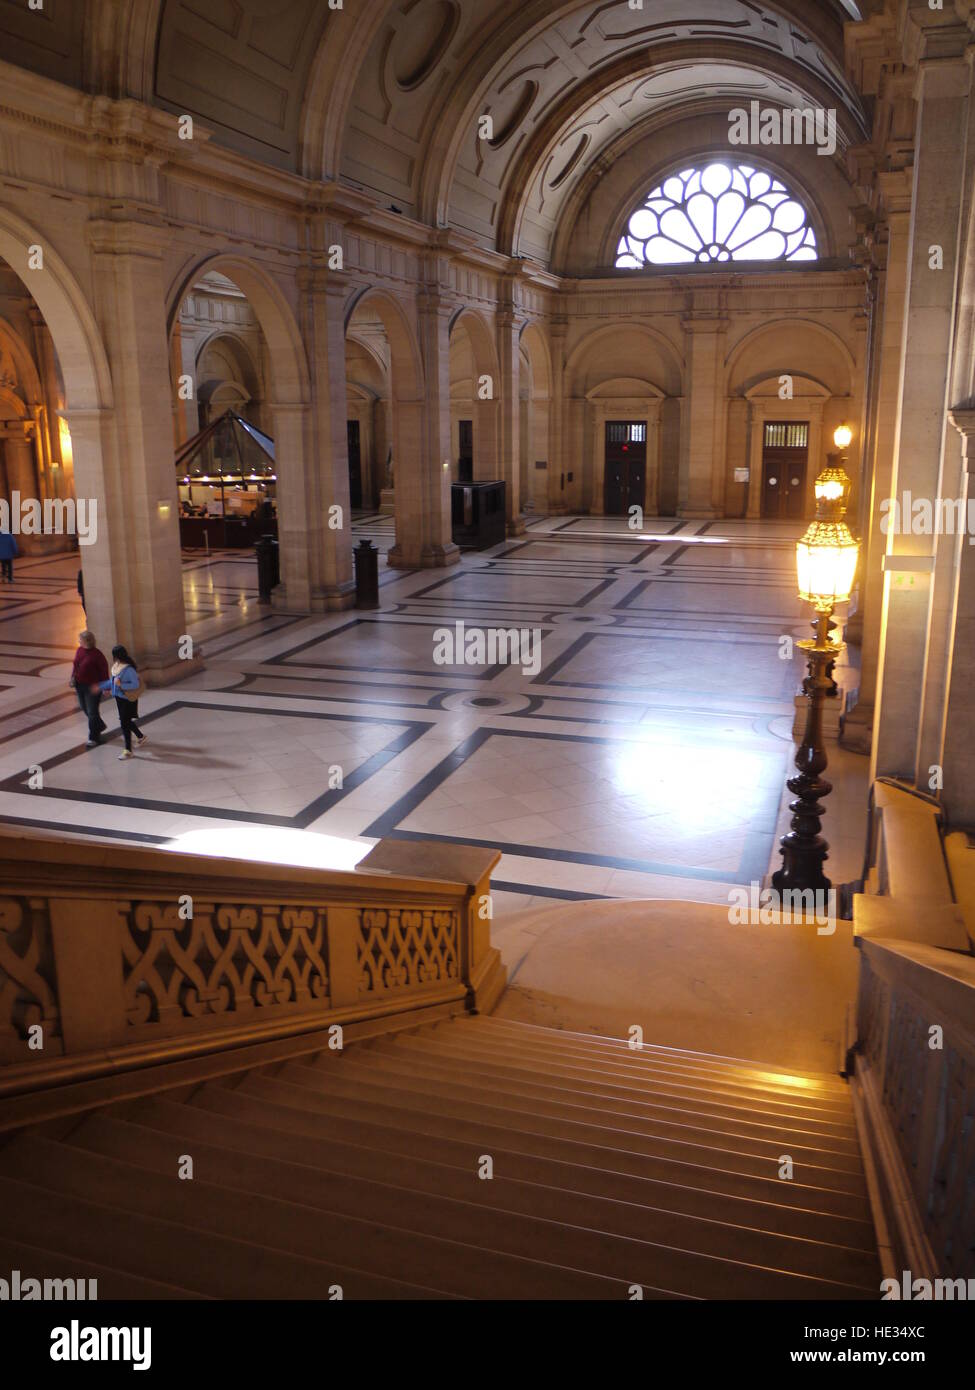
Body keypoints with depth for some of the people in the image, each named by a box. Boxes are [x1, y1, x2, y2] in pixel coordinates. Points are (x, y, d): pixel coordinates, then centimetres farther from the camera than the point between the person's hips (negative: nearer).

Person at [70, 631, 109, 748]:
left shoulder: (97, 654, -18)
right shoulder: (79, 650, 3)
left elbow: (104, 670, -14)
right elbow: (75, 665, 15)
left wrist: (100, 685, -16)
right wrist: (73, 678, 8)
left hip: (92, 687, -8)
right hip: (80, 685, 8)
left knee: (92, 712, 0)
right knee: (85, 710, 20)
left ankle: (93, 738, 9)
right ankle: (100, 726, 42)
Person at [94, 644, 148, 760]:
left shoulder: (129, 669, -24)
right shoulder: (116, 666, 2)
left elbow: (136, 684, -22)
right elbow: (112, 681, 14)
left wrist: (121, 685, -29)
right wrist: (100, 686, 13)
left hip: (128, 700, -8)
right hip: (119, 698, 8)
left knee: (125, 723, -2)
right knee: (126, 721, 20)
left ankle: (128, 750, 9)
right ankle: (141, 737, 40)